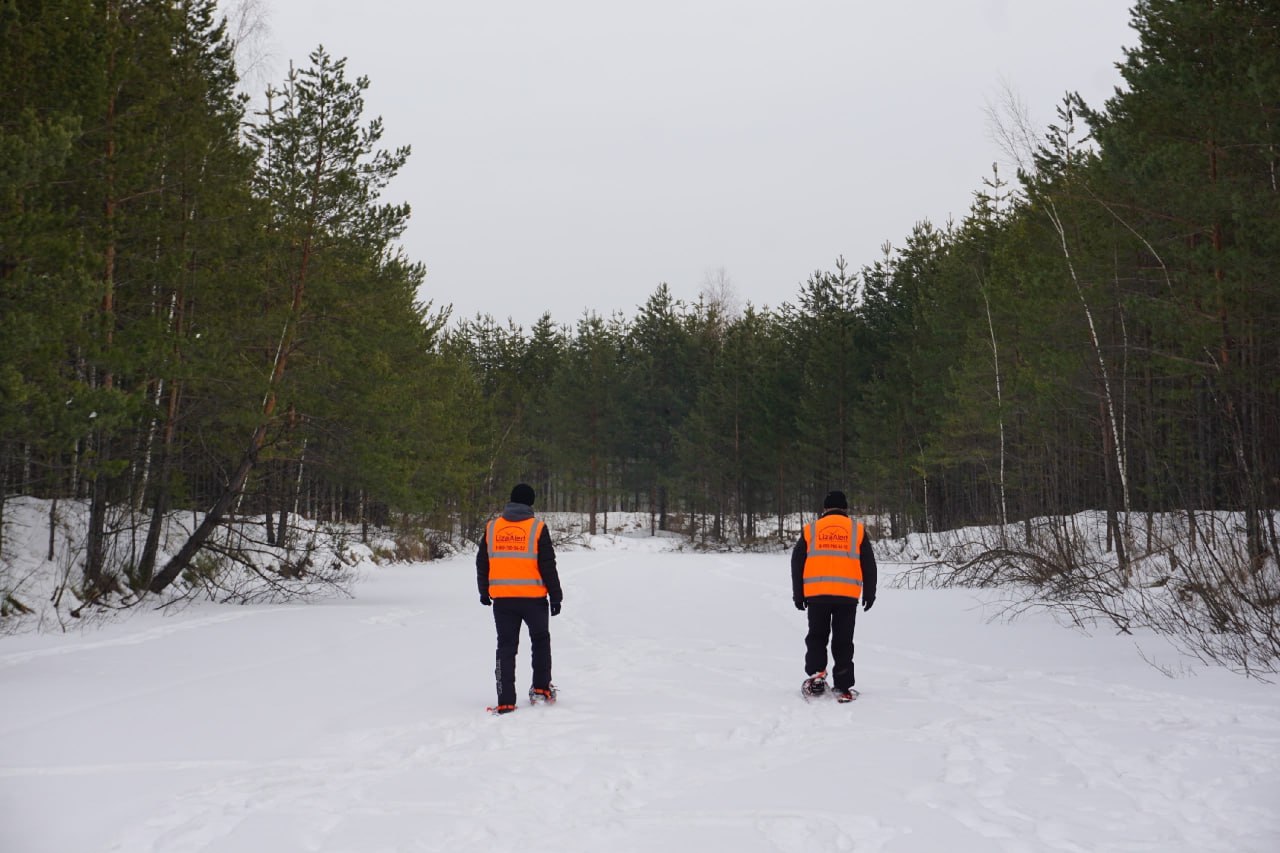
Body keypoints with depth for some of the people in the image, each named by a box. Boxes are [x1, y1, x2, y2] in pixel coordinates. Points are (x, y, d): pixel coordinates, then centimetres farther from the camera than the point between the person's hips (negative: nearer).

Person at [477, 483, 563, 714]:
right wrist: (556, 596, 2)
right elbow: (548, 566, -6)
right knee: (540, 640, 19)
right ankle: (541, 689, 20)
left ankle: (505, 702, 2)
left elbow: (482, 564, 10)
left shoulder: (491, 528, 4)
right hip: (533, 597, -2)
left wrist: (484, 592, 22)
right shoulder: (537, 529, -6)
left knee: (506, 647, 6)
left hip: (502, 598, 2)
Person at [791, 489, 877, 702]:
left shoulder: (810, 530, 11)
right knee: (843, 641, 5)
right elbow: (869, 565, 9)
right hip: (847, 594, 0)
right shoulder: (857, 530, 10)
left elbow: (797, 564, 10)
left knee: (816, 636, 14)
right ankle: (843, 687, 3)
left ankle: (816, 673, -4)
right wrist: (869, 594, 16)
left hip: (816, 593, 0)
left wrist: (798, 595, 15)